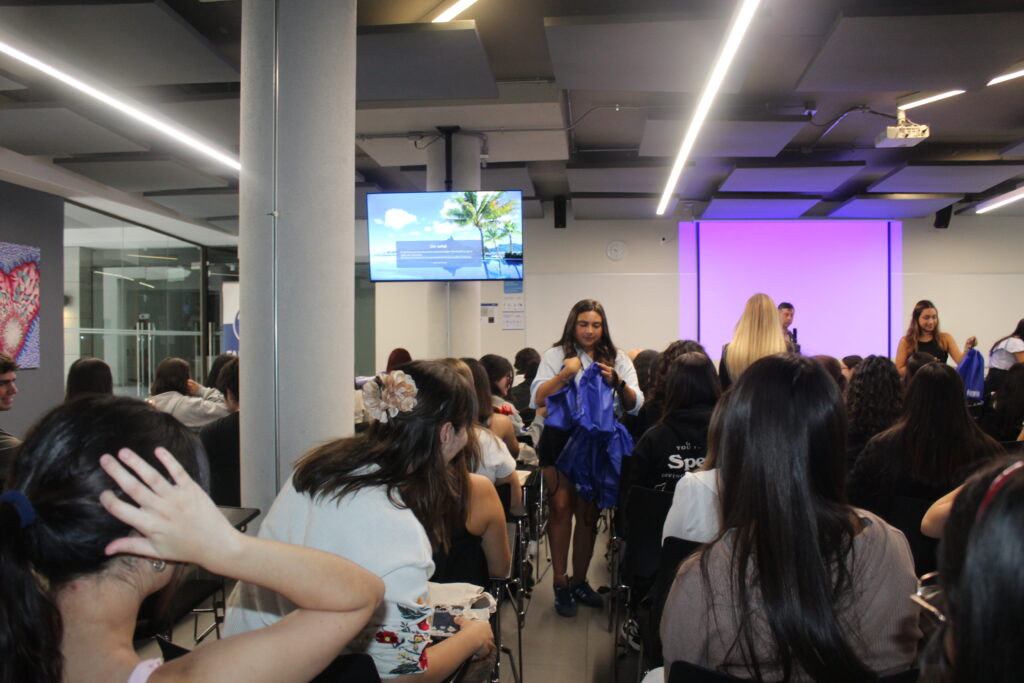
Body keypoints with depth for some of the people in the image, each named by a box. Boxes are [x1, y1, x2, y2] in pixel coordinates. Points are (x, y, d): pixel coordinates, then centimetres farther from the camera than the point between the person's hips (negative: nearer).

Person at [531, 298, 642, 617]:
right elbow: (538, 399, -8)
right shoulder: (556, 355, 2)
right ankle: (560, 584, 2)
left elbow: (634, 405, 0)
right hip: (561, 438, -2)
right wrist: (564, 374, -20)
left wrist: (617, 381, -17)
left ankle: (579, 581, 22)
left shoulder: (618, 359, 7)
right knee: (561, 506, -8)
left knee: (589, 512, 9)